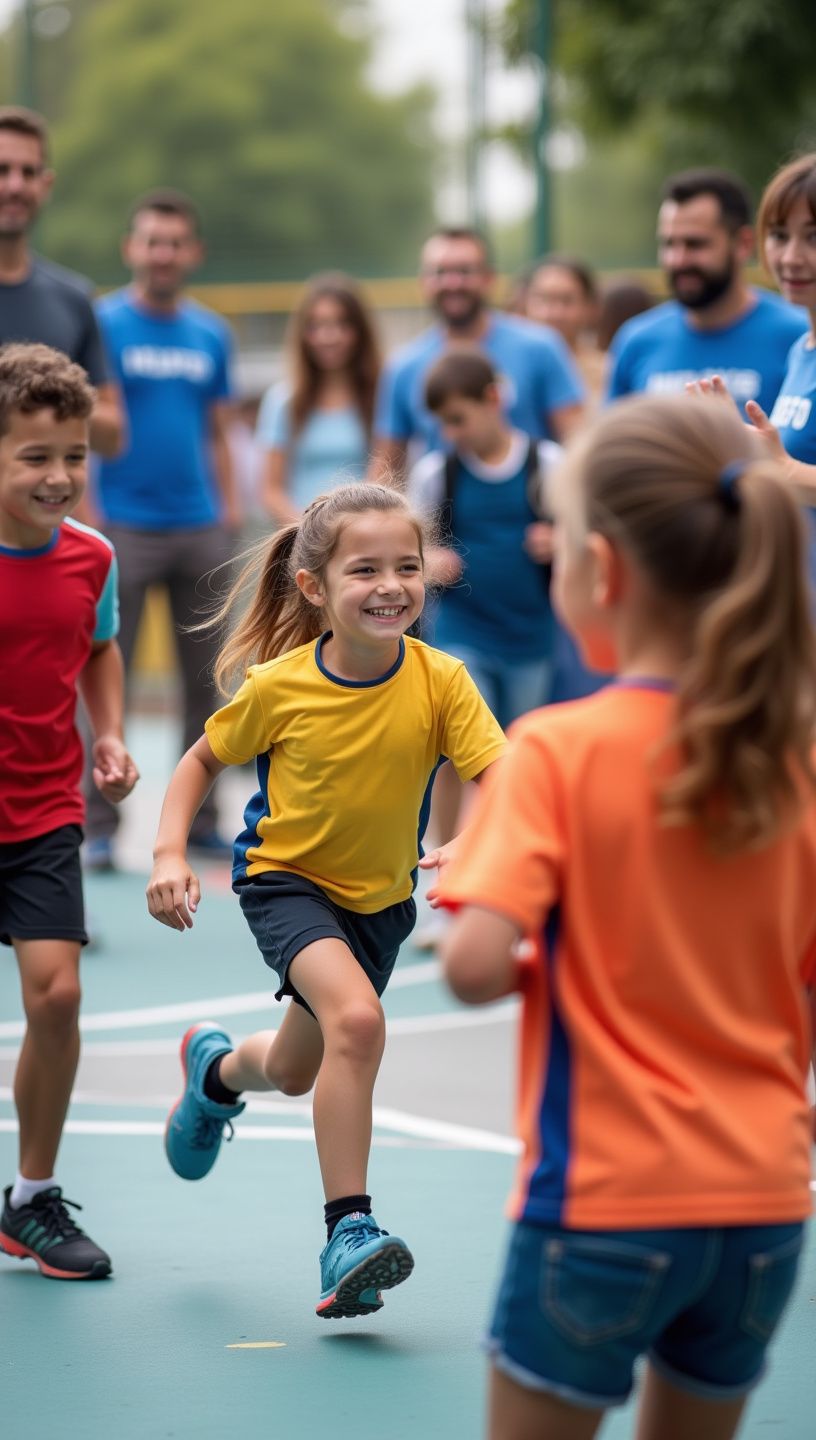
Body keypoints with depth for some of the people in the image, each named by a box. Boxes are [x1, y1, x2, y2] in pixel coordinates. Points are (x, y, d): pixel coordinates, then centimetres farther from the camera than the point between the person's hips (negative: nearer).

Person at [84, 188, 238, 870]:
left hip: (200, 529, 4)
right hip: (124, 525, -4)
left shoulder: (212, 334, 11)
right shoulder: (103, 324, -3)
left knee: (203, 682, 8)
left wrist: (230, 509, 6)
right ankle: (99, 826, 2)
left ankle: (200, 818, 17)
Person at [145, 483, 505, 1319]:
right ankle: (348, 1234, -25)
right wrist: (170, 856, -16)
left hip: (381, 896, 3)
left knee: (294, 1073, 20)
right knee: (357, 1018, -31)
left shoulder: (440, 682, -20)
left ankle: (216, 1067, 58)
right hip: (287, 878, -3)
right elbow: (204, 759, -3)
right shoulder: (279, 687, -20)